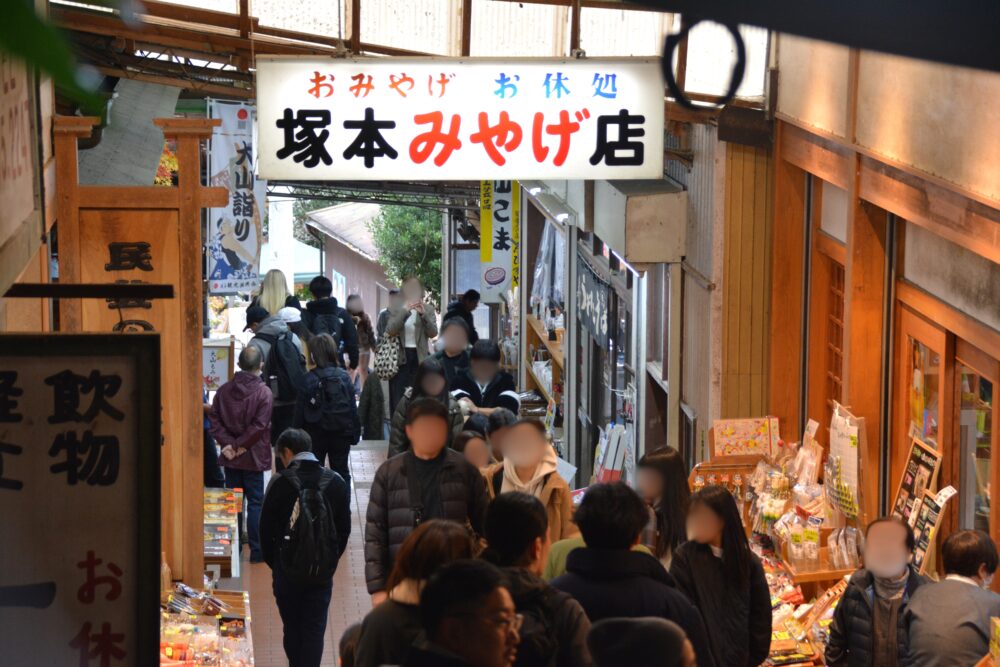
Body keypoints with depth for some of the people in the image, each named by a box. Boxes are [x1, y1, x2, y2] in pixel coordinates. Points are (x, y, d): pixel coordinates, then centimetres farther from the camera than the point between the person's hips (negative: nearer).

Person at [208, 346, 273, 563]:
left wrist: (228, 443, -9)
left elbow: (215, 420, -4)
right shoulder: (263, 392, -13)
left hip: (230, 458, 4)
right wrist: (239, 445, -11)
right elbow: (259, 426, -18)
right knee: (255, 502, 3)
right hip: (253, 456, -4)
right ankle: (256, 551, 4)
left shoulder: (224, 390, 1)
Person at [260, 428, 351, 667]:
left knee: (292, 628, 14)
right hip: (322, 572, 1)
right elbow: (344, 529, 4)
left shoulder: (281, 483, -11)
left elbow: (266, 529, -5)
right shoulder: (336, 483, -3)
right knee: (315, 629, 5)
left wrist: (274, 562, 10)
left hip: (287, 570, -1)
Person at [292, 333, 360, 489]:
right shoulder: (343, 377, -7)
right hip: (341, 434, 2)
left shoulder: (308, 380, -13)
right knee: (341, 471, 12)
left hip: (315, 435, -2)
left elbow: (299, 412, -10)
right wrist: (355, 433, 7)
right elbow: (353, 407, -3)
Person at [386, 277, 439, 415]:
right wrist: (405, 311, -18)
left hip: (419, 358, 0)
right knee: (398, 399, 0)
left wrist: (423, 314, -19)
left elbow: (433, 333, -5)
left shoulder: (428, 309, 6)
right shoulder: (397, 310, 6)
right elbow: (390, 330, -9)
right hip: (400, 358, 0)